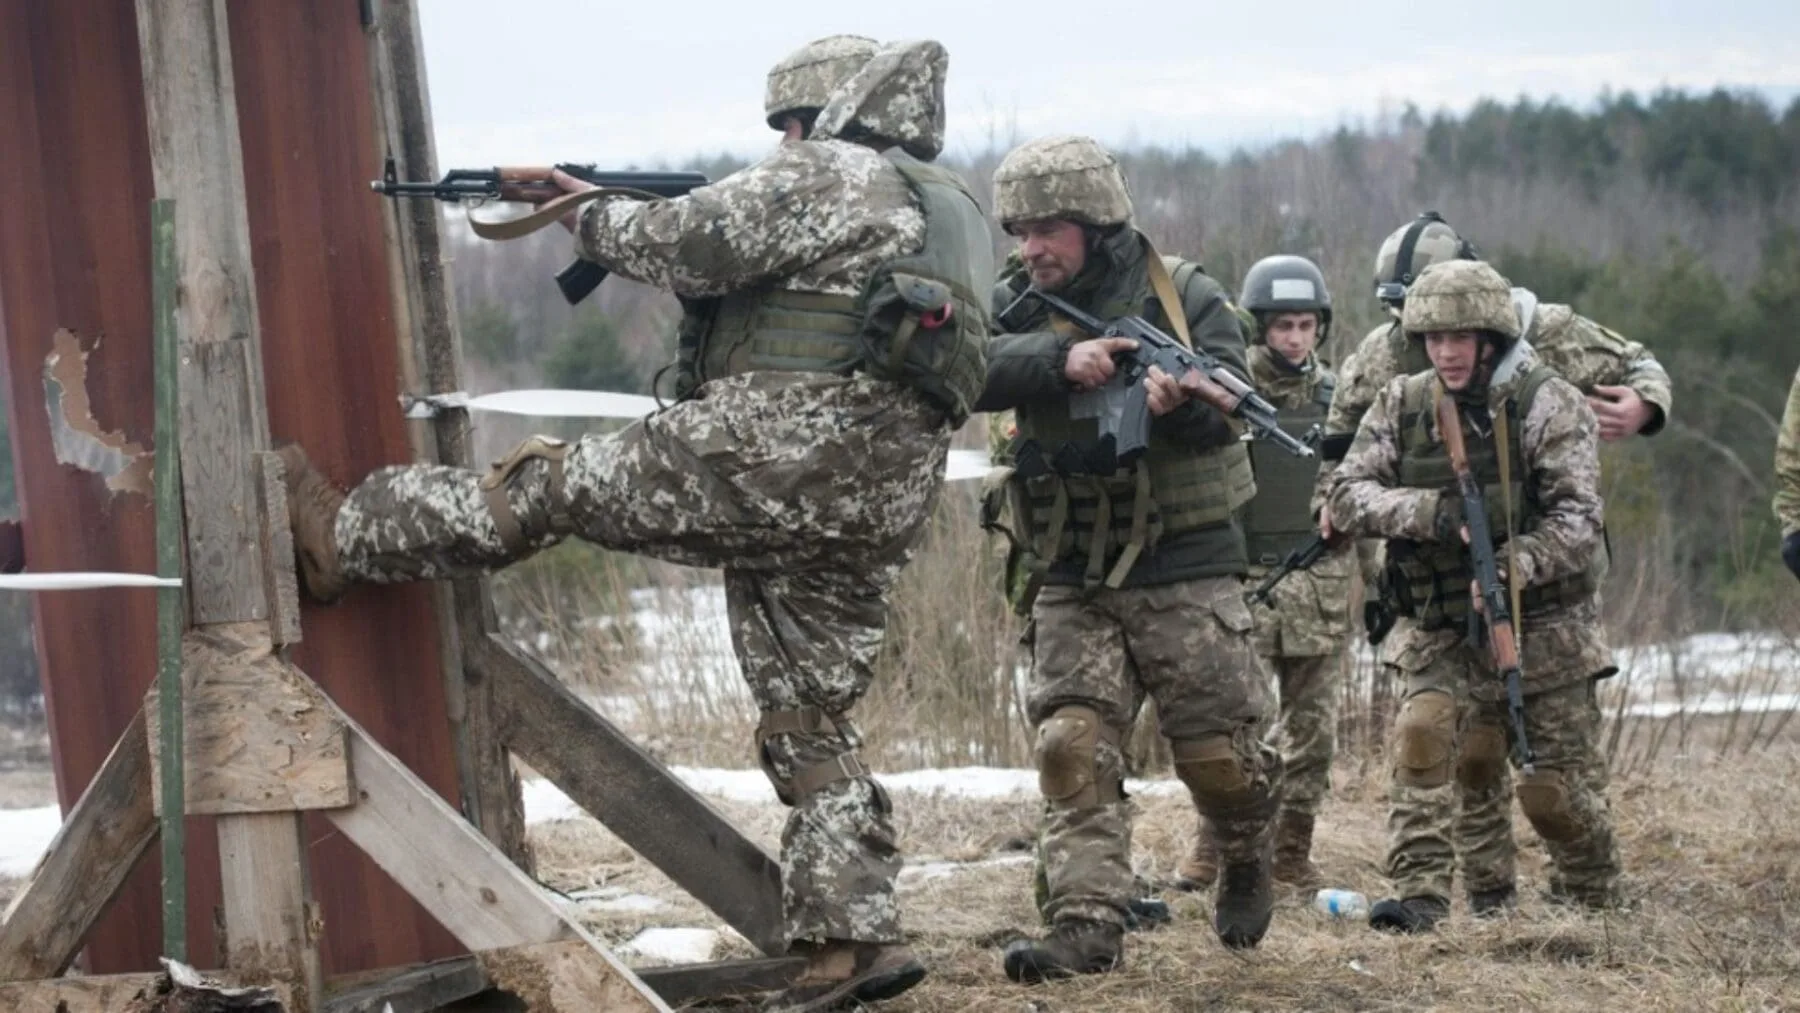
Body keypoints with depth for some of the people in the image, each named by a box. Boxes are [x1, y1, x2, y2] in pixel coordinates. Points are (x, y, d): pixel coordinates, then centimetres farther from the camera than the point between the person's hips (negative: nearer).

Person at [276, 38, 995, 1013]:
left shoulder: (830, 176, -3)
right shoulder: (947, 210, 25)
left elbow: (693, 243, -9)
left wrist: (598, 220, 10)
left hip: (780, 451, -8)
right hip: (877, 507, 8)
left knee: (558, 484, 6)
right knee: (810, 720, 10)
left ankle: (343, 535, 18)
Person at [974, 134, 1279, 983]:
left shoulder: (1185, 298, -4)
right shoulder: (1016, 305, 4)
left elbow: (1227, 406, -16)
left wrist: (1178, 401, -39)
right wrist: (1061, 359, -31)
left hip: (1185, 571, -2)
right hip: (1072, 582, 2)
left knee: (1219, 752, 3)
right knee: (1073, 750, -10)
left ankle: (1247, 862, 33)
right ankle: (1087, 928, -11)